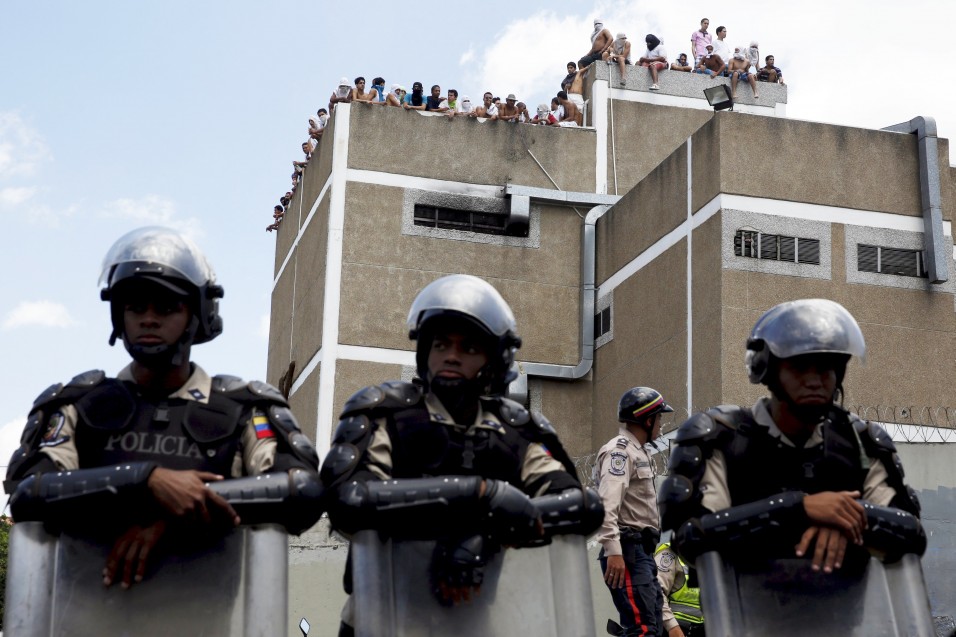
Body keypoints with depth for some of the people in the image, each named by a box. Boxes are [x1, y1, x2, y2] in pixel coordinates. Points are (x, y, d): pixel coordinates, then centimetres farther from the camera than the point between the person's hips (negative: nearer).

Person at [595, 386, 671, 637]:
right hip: (626, 552, -11)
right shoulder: (619, 451, -9)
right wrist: (613, 550, -30)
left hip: (642, 552, 11)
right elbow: (607, 504, -22)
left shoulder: (638, 453, 25)